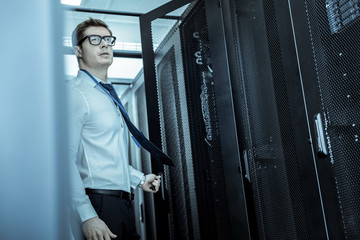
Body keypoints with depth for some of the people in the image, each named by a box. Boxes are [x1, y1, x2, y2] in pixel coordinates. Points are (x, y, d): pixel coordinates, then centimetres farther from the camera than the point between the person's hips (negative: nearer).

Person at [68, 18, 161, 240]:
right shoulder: (76, 93, -9)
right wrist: (87, 216, -24)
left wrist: (140, 179, 23)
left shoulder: (109, 97, 21)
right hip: (99, 204, -9)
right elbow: (67, 159, -18)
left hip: (124, 202, 9)